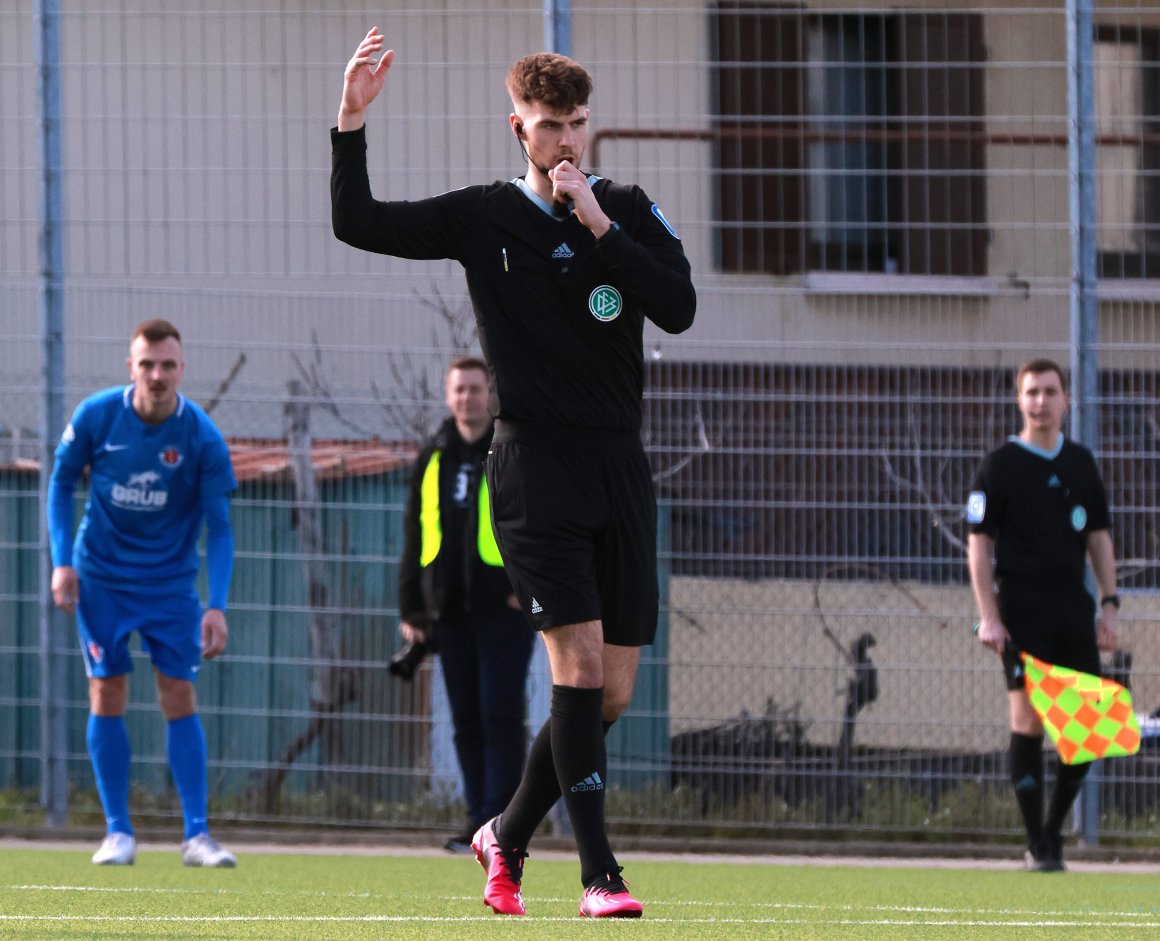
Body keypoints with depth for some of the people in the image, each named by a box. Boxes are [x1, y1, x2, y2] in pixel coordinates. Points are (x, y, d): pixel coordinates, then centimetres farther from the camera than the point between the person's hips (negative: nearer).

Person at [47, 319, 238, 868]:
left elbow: (218, 528, -12)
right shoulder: (95, 416, -13)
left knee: (178, 694, -6)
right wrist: (62, 561, -7)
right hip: (101, 576, 1)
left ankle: (196, 835, -4)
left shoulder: (202, 438, -15)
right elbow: (62, 480, 2)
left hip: (170, 580, 0)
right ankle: (118, 832, 2)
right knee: (106, 692, -4)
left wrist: (217, 606, -21)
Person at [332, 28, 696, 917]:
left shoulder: (632, 212, 7)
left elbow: (679, 308, -8)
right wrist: (352, 124, -11)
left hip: (620, 468, 3)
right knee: (579, 659, -17)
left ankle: (507, 835, 26)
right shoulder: (484, 217, 4)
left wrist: (600, 226, -15)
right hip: (535, 467, -3)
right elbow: (358, 223, 0)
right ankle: (598, 874, -14)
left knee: (612, 692, 4)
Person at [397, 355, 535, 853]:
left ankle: (498, 818, -11)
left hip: (504, 608, -5)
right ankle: (479, 817, 9)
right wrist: (412, 608, 12)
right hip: (450, 611, 5)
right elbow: (415, 536, 17)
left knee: (500, 715, -9)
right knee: (467, 720, 6)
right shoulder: (433, 459, 15)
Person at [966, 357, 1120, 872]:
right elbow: (978, 544, -2)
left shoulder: (1081, 463, 12)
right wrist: (989, 616, -10)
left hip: (1074, 612, 4)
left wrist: (1109, 604, 7)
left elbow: (1099, 538, 17)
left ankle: (1054, 827, 16)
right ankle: (1038, 846, -5)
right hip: (1022, 613, -4)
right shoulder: (999, 465, 0)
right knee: (1027, 723, -9)